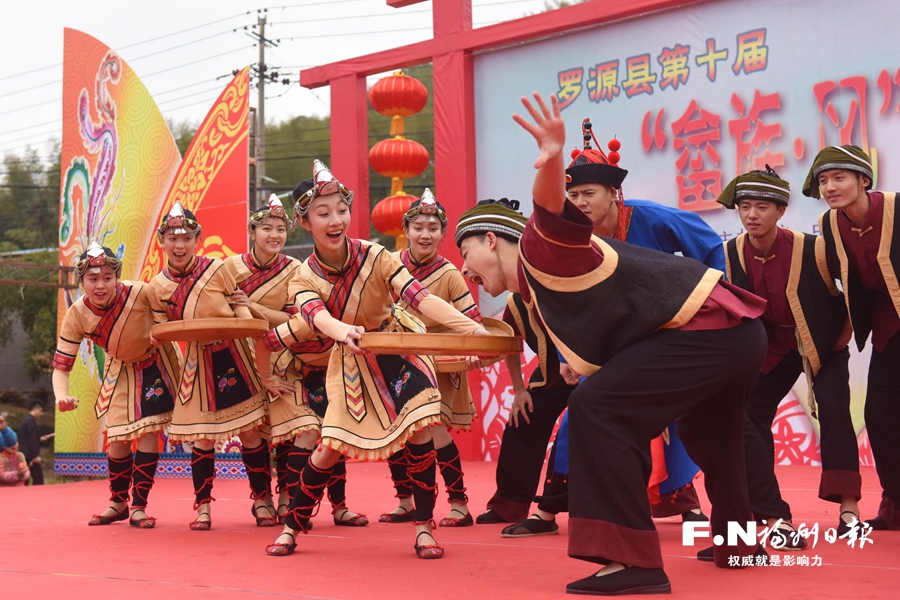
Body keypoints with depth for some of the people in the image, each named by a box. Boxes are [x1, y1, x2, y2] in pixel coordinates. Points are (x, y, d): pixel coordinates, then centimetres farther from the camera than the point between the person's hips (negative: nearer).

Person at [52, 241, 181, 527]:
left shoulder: (140, 293, -33)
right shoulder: (76, 316, -23)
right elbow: (61, 365, -19)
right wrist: (61, 396, -38)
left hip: (156, 364, -3)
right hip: (121, 371, 3)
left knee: (148, 431, -10)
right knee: (117, 439, 6)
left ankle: (139, 507, 5)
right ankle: (119, 503, 29)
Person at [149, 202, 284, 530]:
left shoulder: (217, 269, -6)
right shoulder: (158, 286, 2)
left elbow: (240, 306, -3)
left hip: (233, 355, -1)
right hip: (198, 361, 2)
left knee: (249, 431, 1)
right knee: (203, 437, 0)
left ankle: (263, 500, 15)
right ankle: (202, 506, 15)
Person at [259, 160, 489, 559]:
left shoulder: (374, 256, -18)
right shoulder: (305, 279, -13)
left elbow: (420, 297, -28)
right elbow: (317, 315, -34)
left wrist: (473, 329, -43)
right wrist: (343, 332, -60)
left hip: (397, 345, -1)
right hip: (351, 361, 1)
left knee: (419, 428, -16)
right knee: (330, 446, -2)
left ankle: (423, 526, -2)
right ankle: (292, 527, 17)